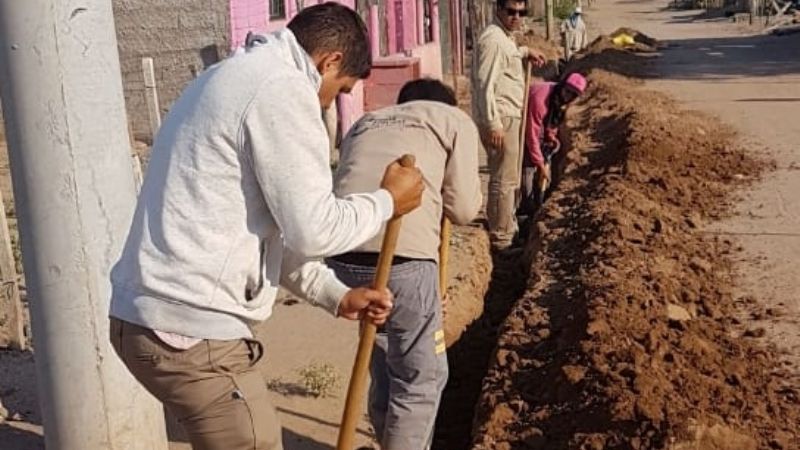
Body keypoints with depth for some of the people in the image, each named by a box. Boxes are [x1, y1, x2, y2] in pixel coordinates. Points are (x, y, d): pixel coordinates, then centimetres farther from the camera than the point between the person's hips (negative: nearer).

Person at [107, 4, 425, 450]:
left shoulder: (233, 77, 19)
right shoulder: (282, 88, -13)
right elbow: (312, 229, -15)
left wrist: (336, 295, 18)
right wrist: (387, 201, 2)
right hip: (190, 331, -10)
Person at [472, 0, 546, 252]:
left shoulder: (504, 37, 15)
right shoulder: (493, 39, -17)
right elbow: (485, 83, -24)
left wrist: (525, 52, 31)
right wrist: (493, 124, -27)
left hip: (508, 117, 11)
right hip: (500, 119, -11)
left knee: (509, 178, 20)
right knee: (504, 180, -5)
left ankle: (506, 229, 34)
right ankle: (501, 239, 2)